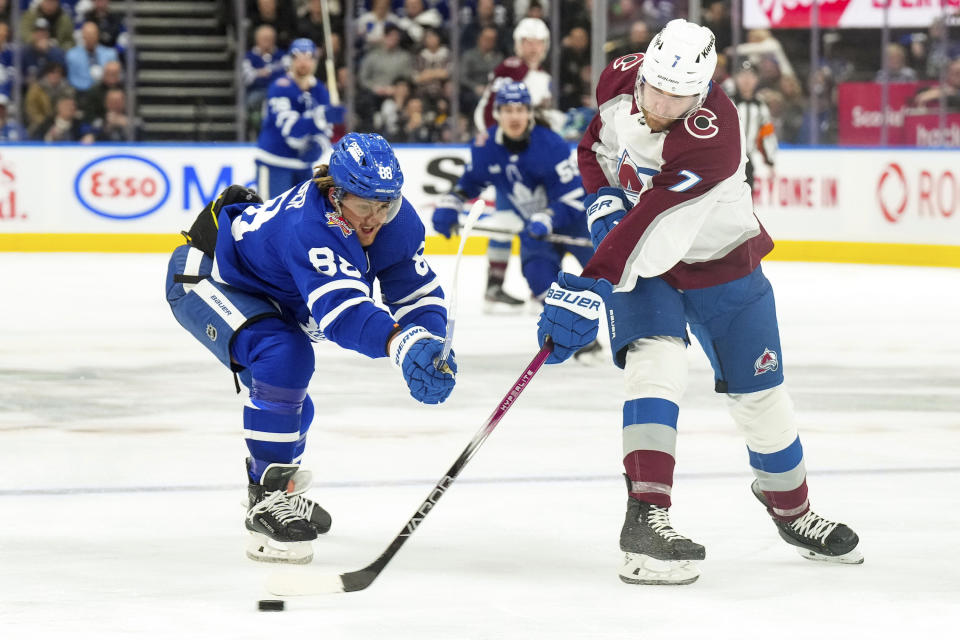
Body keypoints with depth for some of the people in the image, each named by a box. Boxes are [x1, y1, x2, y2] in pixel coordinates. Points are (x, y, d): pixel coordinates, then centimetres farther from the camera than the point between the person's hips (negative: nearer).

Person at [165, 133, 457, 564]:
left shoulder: (398, 223, -18)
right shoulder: (306, 225, -43)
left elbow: (418, 293, -15)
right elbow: (340, 308, -56)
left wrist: (431, 345, -36)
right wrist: (400, 342, -72)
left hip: (268, 297, 9)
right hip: (203, 277, -9)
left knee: (289, 409, 21)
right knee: (283, 355, -33)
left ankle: (269, 475, 54)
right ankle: (267, 497, -26)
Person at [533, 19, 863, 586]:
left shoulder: (712, 137, -35)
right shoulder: (620, 81, -16)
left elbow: (648, 226, -42)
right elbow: (595, 149, 6)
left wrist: (590, 289, -48)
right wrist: (603, 201, -13)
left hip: (718, 259, -2)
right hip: (640, 262, 2)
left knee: (759, 392, 7)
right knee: (656, 362, -24)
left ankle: (793, 510, 33)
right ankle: (646, 516, -33)